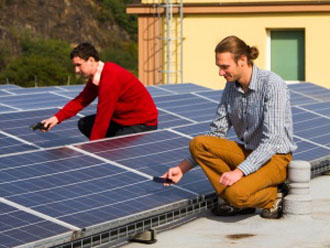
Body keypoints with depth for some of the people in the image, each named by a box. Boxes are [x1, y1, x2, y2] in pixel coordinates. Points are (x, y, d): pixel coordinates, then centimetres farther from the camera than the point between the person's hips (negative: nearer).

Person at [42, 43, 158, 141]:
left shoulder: (110, 80, -29)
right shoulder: (97, 76, 1)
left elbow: (102, 118, -26)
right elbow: (81, 100, 6)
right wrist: (57, 118, -7)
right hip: (123, 119, 10)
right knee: (84, 124, 7)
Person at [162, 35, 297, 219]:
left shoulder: (273, 85, -20)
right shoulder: (231, 87, 2)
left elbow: (272, 139, -25)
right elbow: (217, 133, 5)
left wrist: (240, 171, -32)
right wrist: (183, 168, -2)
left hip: (275, 158, -7)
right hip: (247, 152, 7)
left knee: (237, 193, -32)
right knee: (198, 144, -15)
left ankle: (274, 195, 0)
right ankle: (235, 201, -7)